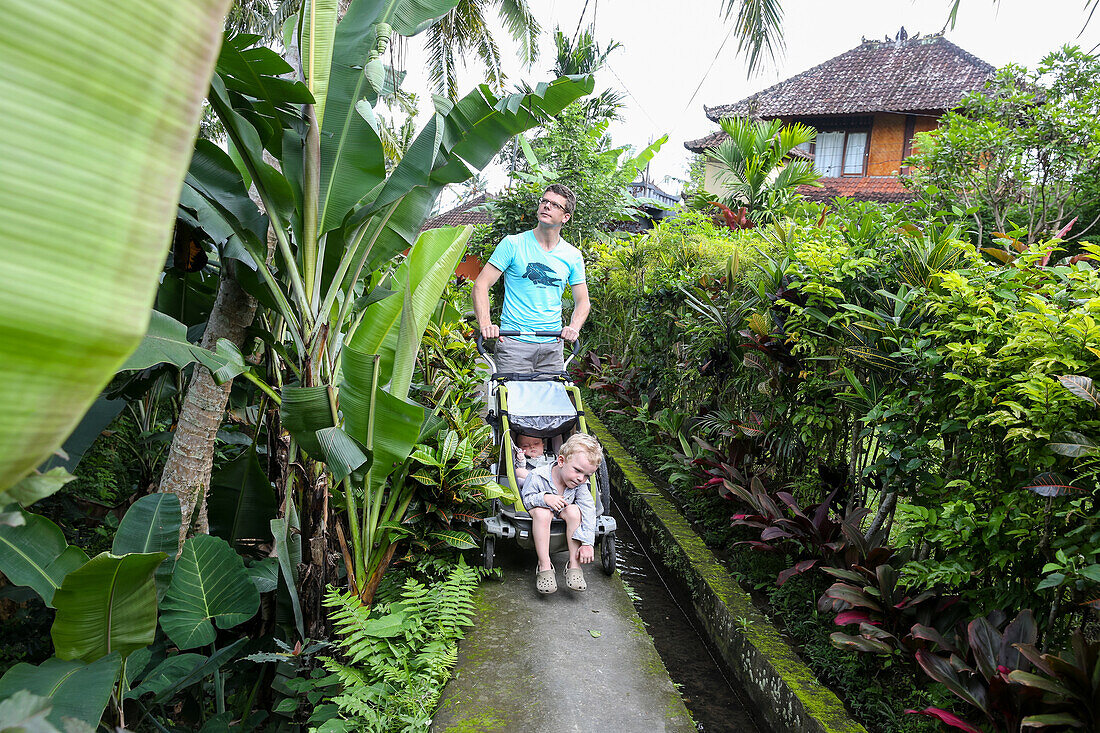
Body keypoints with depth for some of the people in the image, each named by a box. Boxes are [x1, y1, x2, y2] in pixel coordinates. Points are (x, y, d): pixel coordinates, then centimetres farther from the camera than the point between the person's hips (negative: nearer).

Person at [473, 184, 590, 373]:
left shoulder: (573, 256, 9)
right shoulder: (512, 244, 0)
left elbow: (582, 301, 12)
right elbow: (481, 285, -2)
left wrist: (573, 327, -10)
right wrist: (485, 324, -18)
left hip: (552, 346, 3)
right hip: (514, 343, -3)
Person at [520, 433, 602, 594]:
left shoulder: (582, 484, -18)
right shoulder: (537, 476, -26)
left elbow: (588, 511, -23)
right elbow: (525, 500, -16)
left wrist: (587, 543, -32)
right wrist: (544, 498, -37)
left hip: (563, 514, 3)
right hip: (540, 520, -2)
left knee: (573, 510, -31)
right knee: (541, 512, -37)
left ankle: (574, 566, -25)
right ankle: (544, 567, -32)